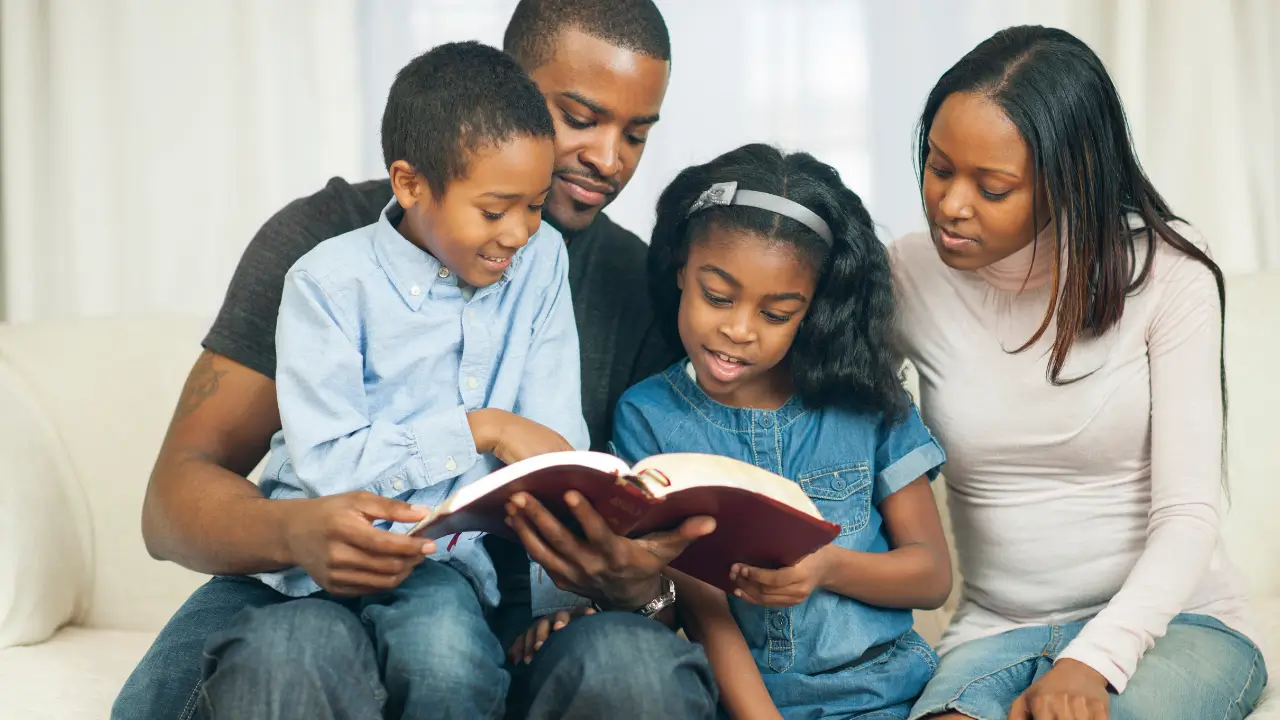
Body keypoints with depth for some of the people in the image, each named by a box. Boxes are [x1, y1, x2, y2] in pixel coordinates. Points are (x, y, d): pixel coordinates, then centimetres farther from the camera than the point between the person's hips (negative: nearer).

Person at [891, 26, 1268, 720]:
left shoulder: (1164, 270, -8)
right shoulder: (907, 277, -1)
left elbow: (1187, 515, -12)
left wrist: (1091, 662, -27)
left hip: (1167, 616, -1)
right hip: (995, 629, 1)